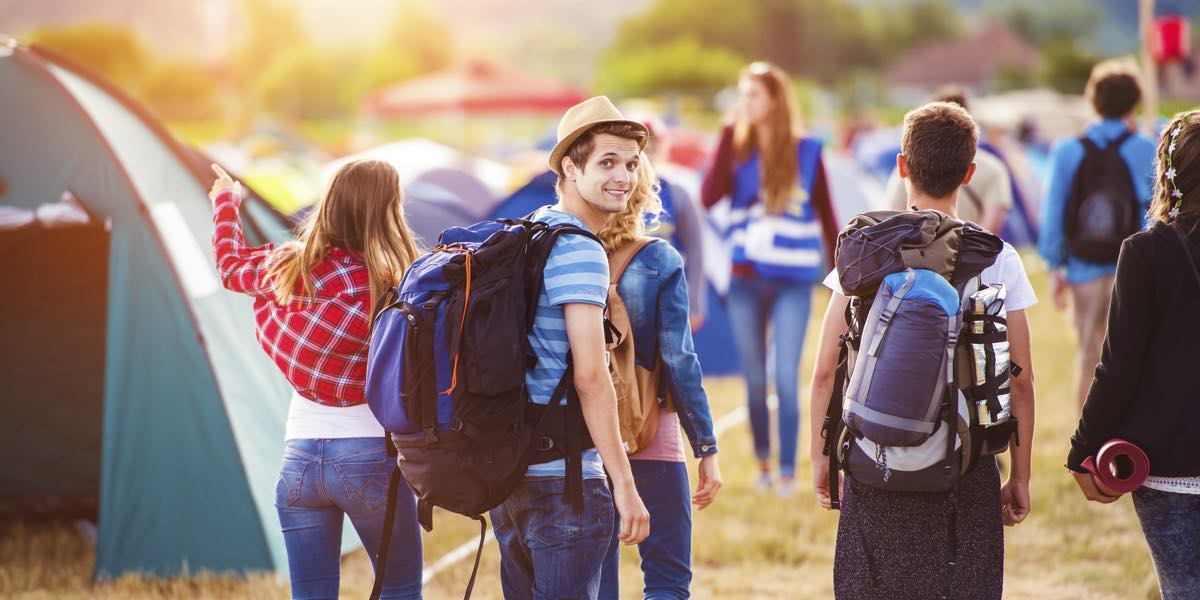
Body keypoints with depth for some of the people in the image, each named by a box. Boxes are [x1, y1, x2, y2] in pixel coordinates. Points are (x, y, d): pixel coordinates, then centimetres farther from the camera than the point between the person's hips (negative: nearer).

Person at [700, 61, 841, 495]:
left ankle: (788, 472, 0)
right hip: (745, 280, 2)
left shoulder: (807, 152, -1)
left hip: (792, 283, -2)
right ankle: (763, 462, 26)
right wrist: (728, 135, -16)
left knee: (786, 378, -7)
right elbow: (708, 197, -14)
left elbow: (826, 216, 5)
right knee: (755, 379, 9)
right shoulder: (737, 149, 2)